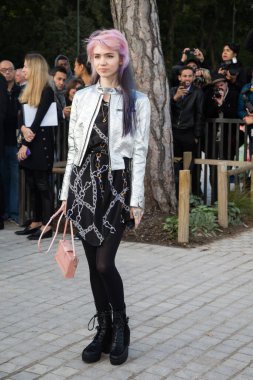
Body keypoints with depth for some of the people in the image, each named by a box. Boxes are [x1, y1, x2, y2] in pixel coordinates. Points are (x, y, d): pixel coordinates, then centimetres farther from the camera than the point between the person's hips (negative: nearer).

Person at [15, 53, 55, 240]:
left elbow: (39, 119, -16)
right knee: (32, 184, 11)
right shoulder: (29, 90, 15)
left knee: (43, 184, -5)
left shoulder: (47, 91, -10)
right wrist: (24, 128, -14)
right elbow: (22, 116, 9)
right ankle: (36, 222, 19)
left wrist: (26, 144, -17)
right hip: (29, 142, 8)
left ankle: (47, 226, -1)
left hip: (41, 142, -8)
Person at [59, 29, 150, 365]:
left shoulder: (137, 101, -1)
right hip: (85, 183, 3)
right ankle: (103, 330, 23)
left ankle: (120, 327, 16)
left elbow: (139, 152, -3)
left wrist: (136, 199, -7)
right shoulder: (82, 97, 7)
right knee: (94, 265, 7)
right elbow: (74, 148, 10)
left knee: (104, 263, -8)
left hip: (117, 185, -3)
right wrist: (67, 193, 8)